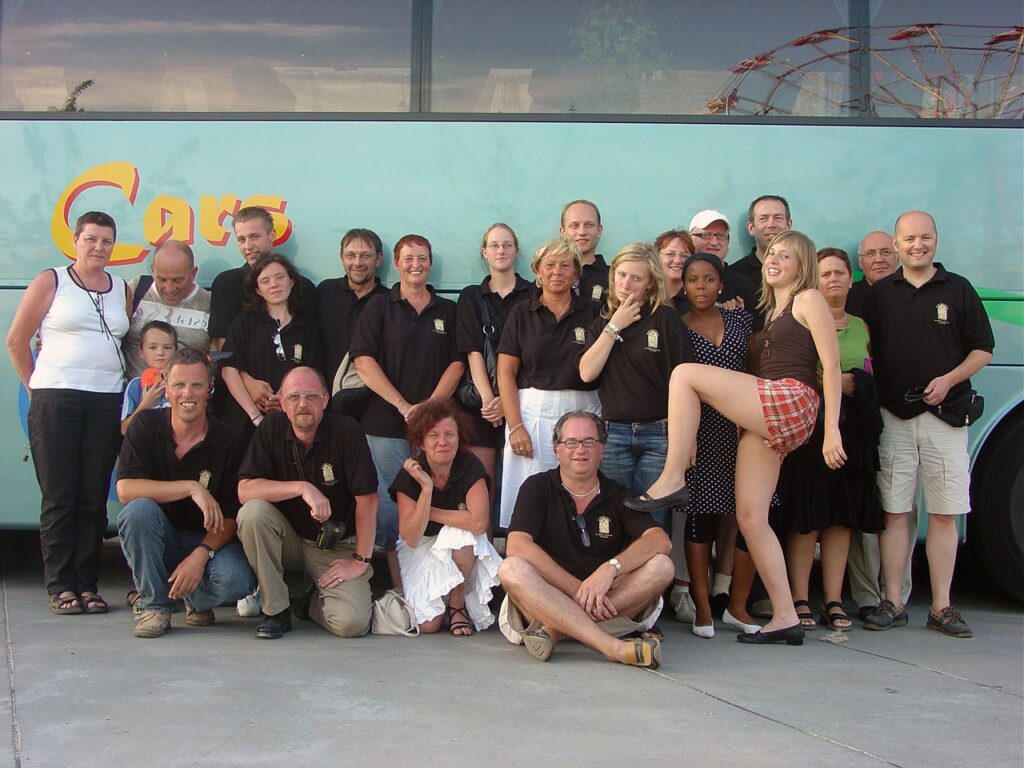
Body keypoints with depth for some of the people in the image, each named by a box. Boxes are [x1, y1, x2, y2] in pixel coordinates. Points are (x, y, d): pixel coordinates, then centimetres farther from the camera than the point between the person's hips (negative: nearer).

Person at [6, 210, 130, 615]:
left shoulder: (122, 289, 14)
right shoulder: (51, 282, 5)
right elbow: (16, 340, 5)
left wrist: (123, 384, 2)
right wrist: (37, 386, 4)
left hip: (107, 402, 3)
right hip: (56, 400, -3)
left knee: (94, 498, 2)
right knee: (59, 497, -2)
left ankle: (87, 584, 9)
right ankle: (61, 586, 5)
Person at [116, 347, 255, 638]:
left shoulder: (229, 442, -10)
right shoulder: (146, 425, -8)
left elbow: (230, 518, -10)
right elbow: (125, 489, -22)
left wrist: (201, 554, -27)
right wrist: (191, 488, -29)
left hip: (209, 540, -1)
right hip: (159, 541, 1)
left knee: (234, 580, -31)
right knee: (138, 510, -31)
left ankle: (195, 599, 7)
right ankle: (153, 604, -13)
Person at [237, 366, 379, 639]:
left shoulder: (346, 431, -13)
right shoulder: (271, 428, -7)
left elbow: (367, 499, -13)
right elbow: (245, 491, -17)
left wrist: (361, 560, -13)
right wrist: (302, 488, -29)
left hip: (337, 546, -2)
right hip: (289, 538, 2)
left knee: (352, 623, -24)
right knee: (252, 512, -29)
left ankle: (313, 603, 14)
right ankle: (276, 611, -12)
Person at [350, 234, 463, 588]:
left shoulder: (448, 311, 13)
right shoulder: (379, 307, 6)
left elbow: (456, 363, 7)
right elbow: (363, 361, -3)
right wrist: (404, 406, -11)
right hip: (386, 426, -2)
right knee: (389, 508, -3)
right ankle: (398, 589, 4)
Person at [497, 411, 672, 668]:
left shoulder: (618, 496, 9)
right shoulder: (537, 488, 3)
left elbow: (660, 541, -9)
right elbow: (517, 545, -14)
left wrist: (610, 568, -27)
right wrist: (577, 588, -22)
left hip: (608, 605, 2)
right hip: (546, 598, -2)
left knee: (661, 566, -20)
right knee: (511, 569, -31)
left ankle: (553, 629, -30)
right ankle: (613, 647, -42)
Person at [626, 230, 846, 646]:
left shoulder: (808, 300, 4)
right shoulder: (770, 311, 28)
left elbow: (831, 366, -4)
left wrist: (831, 429, -12)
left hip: (792, 402, -8)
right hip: (764, 417, 8)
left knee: (685, 374, -18)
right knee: (750, 517, -1)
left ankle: (671, 482, -18)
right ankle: (785, 618, 2)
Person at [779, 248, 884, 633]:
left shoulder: (861, 327, 17)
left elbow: (869, 380, 12)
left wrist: (848, 383, -8)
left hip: (852, 431, 5)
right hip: (808, 428, -5)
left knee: (842, 519, 6)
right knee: (805, 519, -4)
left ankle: (833, 602, 12)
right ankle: (799, 602, 2)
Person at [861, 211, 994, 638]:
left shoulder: (958, 290, 7)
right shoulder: (879, 294, 10)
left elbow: (983, 349, 6)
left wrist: (949, 379, -9)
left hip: (944, 415, -1)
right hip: (893, 416, 1)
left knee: (945, 513, 0)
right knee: (894, 511, 1)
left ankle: (941, 607, 6)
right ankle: (892, 603, 7)